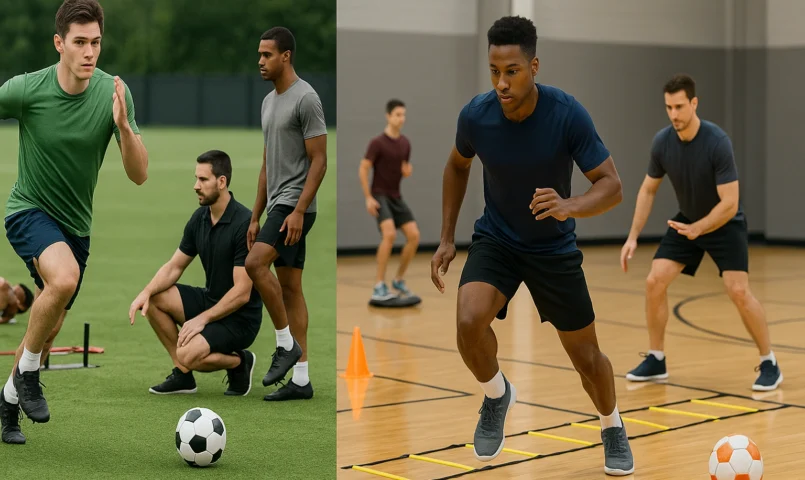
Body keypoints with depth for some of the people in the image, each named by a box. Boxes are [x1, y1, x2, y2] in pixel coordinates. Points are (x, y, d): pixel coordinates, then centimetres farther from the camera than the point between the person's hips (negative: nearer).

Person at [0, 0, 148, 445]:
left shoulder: (114, 92, -15)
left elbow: (139, 174, -18)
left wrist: (123, 125, -33)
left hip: (75, 224, 4)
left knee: (49, 329, 14)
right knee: (64, 277, -33)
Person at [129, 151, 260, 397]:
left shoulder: (244, 223, -22)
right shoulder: (199, 218, 1)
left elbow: (242, 293, -23)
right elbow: (174, 267, 8)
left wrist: (203, 319, -25)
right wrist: (146, 292, -10)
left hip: (240, 317, -8)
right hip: (210, 300, 8)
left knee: (188, 354, -29)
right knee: (154, 299, -8)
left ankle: (240, 362, 3)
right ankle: (183, 375, 2)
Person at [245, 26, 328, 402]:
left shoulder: (306, 99, -13)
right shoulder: (268, 102, 16)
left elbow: (319, 161, -17)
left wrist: (298, 210, -24)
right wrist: (256, 216, 18)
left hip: (294, 205, -10)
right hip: (277, 205, 10)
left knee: (255, 264, -25)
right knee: (290, 288, 8)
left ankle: (286, 344, -9)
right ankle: (301, 379, 10)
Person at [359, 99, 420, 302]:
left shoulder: (405, 143, 8)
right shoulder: (377, 142, -13)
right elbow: (363, 169, -12)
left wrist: (407, 171, -6)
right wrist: (368, 198, -17)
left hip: (396, 197, 7)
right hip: (379, 196, -7)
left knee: (414, 235, -4)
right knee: (389, 234, -27)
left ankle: (399, 279, 12)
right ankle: (379, 286, -21)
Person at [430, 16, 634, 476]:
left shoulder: (568, 114, -25)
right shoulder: (476, 114, -18)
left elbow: (612, 185, -22)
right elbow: (458, 165, 5)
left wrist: (570, 207, -43)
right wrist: (447, 239, 3)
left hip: (554, 247, -1)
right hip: (496, 239, 1)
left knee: (586, 355, 7)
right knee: (469, 321, -27)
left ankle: (614, 428, 38)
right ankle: (497, 395, 5)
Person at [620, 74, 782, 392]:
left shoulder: (717, 142, -29)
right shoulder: (662, 142, -13)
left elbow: (729, 204, -28)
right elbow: (648, 190, 2)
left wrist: (698, 229, -41)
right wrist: (633, 237, -5)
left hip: (724, 224, -5)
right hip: (685, 221, 5)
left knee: (739, 292, -19)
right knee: (655, 282, -8)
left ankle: (769, 364, -2)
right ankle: (656, 360, 8)